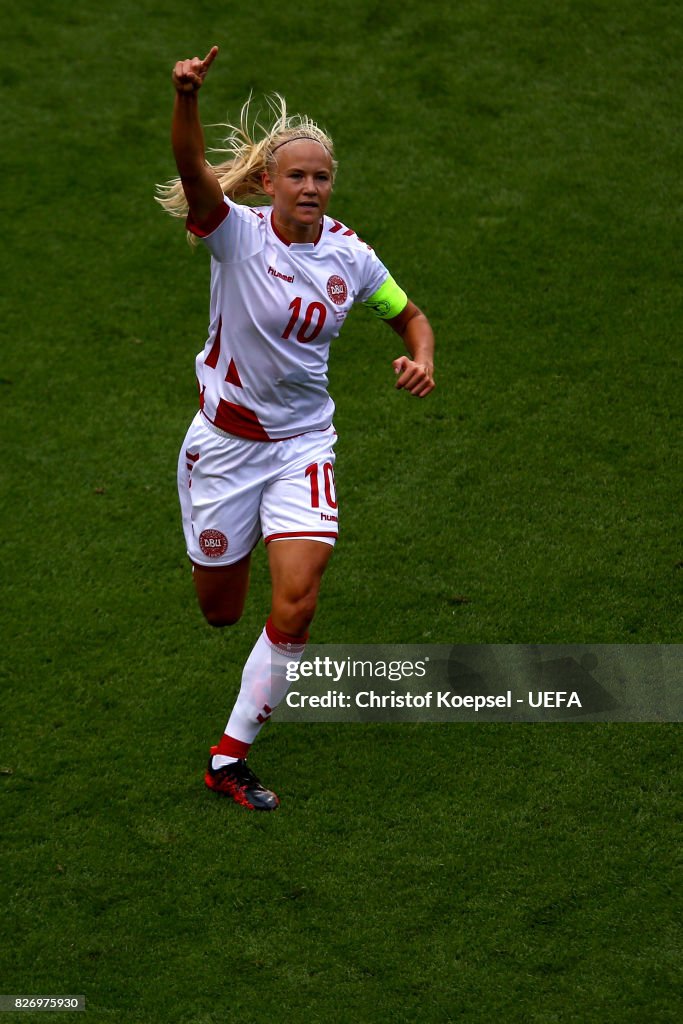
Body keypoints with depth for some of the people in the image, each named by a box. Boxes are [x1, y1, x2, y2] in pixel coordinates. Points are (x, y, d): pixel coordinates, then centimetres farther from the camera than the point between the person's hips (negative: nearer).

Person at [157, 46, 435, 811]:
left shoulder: (349, 255, -4)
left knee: (296, 604, -16)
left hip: (302, 444, 2)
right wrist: (186, 97, -56)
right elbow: (193, 171, -36)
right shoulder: (238, 231, -15)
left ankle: (229, 757, -2)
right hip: (224, 439, -2)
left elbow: (411, 317, 11)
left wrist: (421, 360, -12)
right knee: (220, 611, 12)